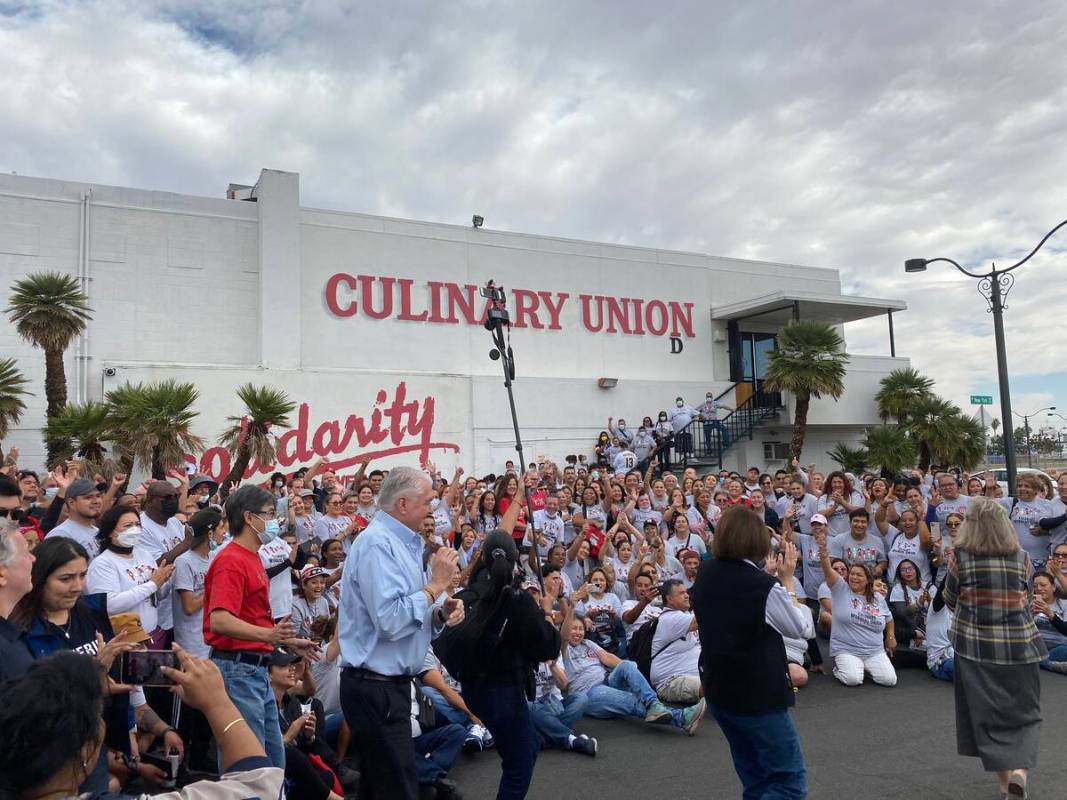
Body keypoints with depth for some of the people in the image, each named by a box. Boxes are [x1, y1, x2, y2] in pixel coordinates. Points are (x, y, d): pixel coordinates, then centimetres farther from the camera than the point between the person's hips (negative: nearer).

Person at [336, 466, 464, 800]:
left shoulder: (404, 542, 12)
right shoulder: (377, 544, -18)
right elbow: (390, 621, -27)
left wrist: (442, 612, -2)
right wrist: (436, 585, -17)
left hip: (390, 682, 10)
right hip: (375, 687, -10)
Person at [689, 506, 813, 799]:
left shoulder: (704, 575, -2)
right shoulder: (764, 586, -21)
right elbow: (804, 629, -6)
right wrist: (787, 580, 0)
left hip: (718, 691, 7)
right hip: (759, 695, -7)